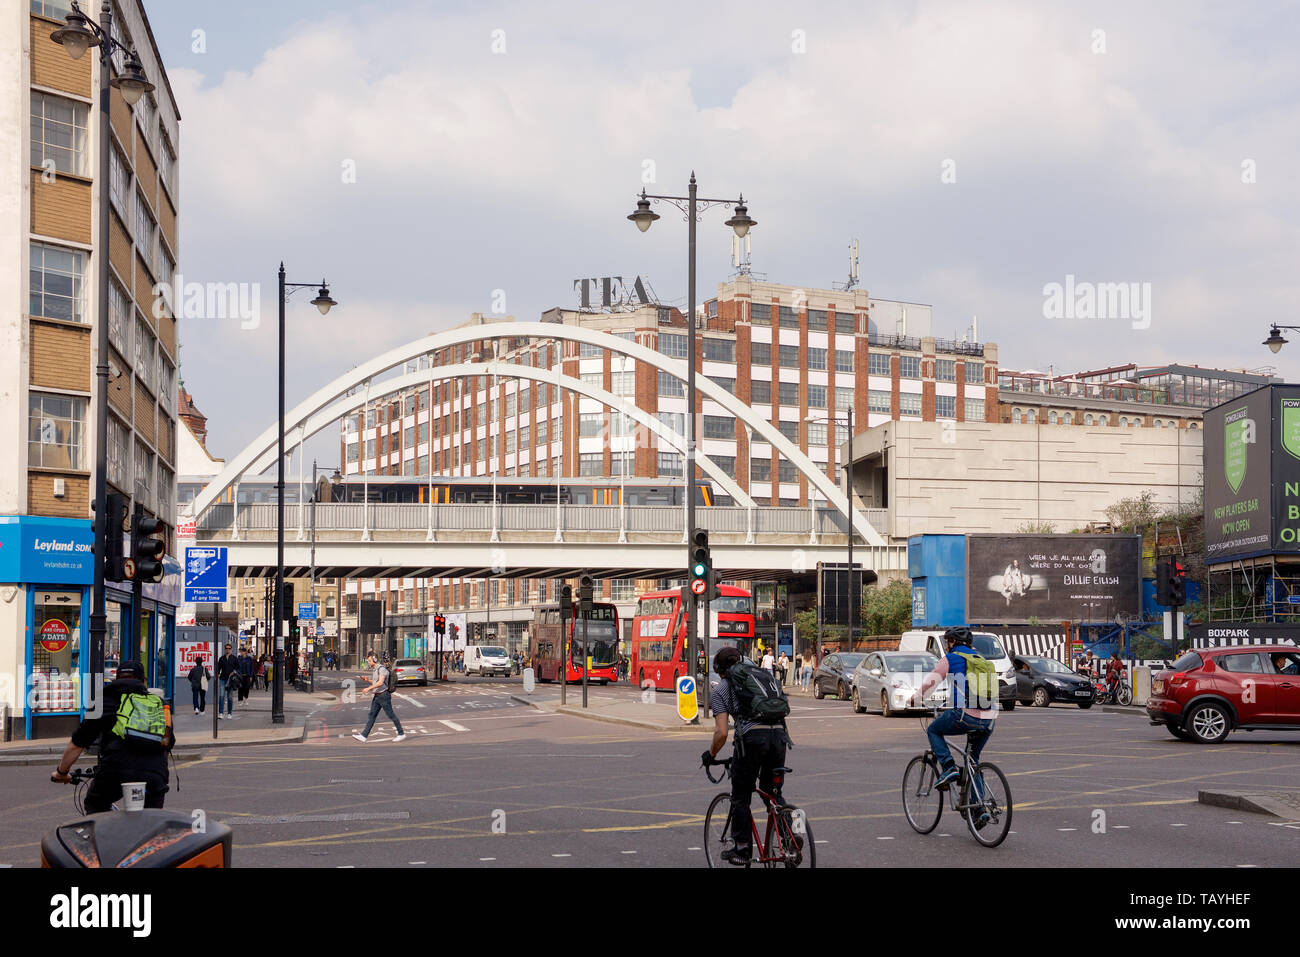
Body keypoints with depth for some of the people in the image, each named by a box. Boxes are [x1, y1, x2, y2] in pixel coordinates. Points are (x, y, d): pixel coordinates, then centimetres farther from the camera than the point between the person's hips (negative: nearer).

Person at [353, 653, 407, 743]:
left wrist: (368, 688, -29)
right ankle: (364, 736, 1)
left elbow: (380, 682, -28)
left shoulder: (382, 669, -17)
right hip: (377, 696, 9)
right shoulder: (374, 669, 13)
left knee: (391, 715, -1)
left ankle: (401, 734, 9)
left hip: (384, 695, -9)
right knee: (372, 715, 4)